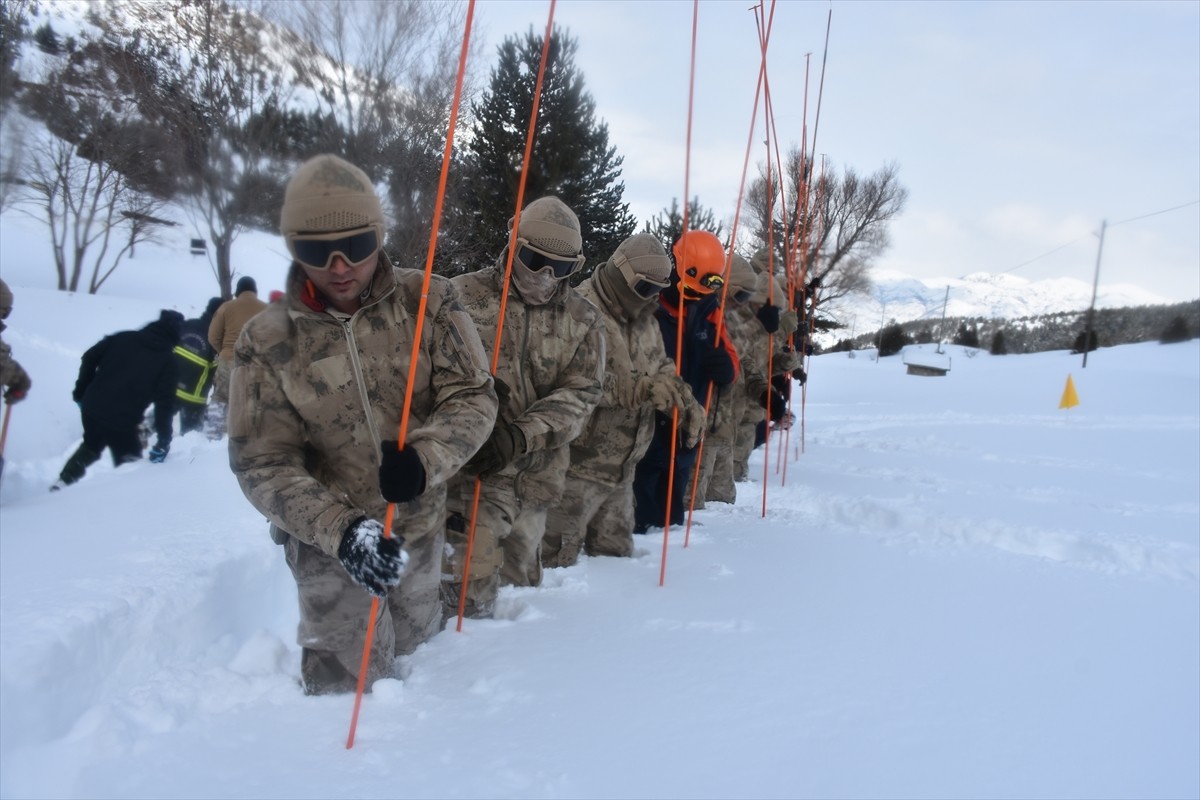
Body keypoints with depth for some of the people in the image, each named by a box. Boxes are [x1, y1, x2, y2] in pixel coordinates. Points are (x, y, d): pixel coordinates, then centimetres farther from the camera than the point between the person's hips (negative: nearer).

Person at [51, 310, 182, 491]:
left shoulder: (123, 337, 8)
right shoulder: (167, 360, -3)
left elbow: (89, 358, 6)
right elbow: (165, 402, -8)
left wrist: (81, 392, 16)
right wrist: (164, 439, -3)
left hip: (92, 408, 5)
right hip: (123, 421, -5)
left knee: (90, 447, 32)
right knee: (129, 463, 16)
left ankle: (62, 482, 29)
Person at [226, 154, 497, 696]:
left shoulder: (428, 301, -12)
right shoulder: (267, 341, -13)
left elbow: (473, 396, -13)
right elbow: (261, 464, -14)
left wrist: (425, 457, -33)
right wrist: (341, 529, -29)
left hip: (420, 525, 2)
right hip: (327, 540, -2)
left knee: (414, 642, 22)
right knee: (354, 675, 1)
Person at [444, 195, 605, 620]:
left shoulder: (584, 321, 6)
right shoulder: (466, 295, -3)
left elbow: (580, 394, -3)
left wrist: (520, 435, -19)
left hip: (537, 471, 4)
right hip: (476, 463, -3)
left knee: (521, 573, 17)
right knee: (475, 577, -14)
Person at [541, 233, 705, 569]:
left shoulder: (644, 318, 14)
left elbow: (662, 367, 20)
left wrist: (686, 403, 0)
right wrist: (642, 389, -33)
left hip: (622, 466, 9)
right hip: (578, 463, -9)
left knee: (615, 553, 19)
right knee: (558, 557, 1)